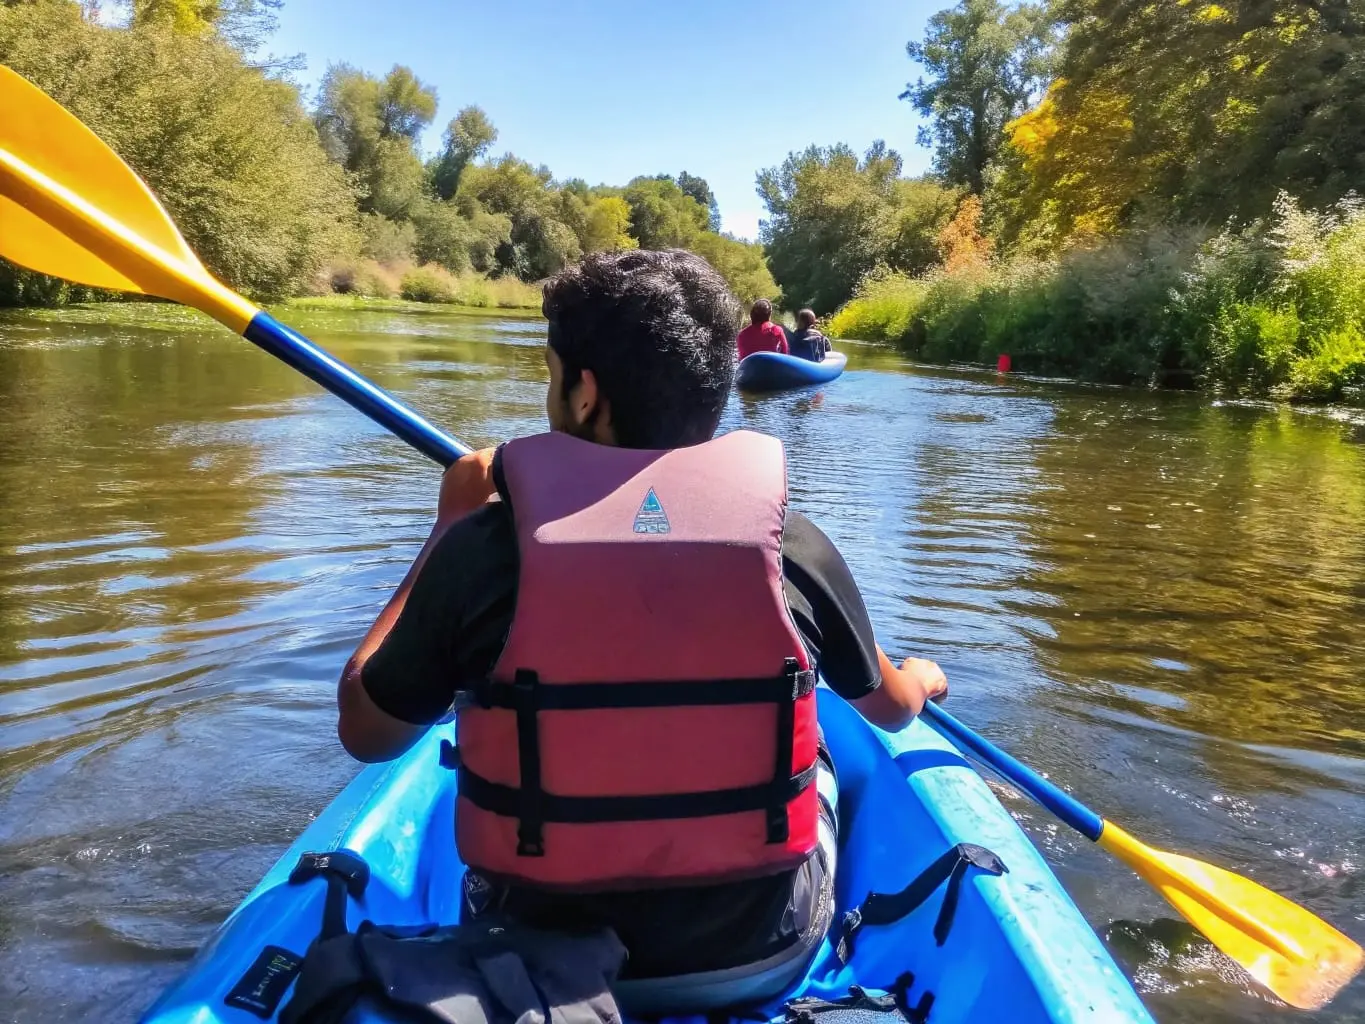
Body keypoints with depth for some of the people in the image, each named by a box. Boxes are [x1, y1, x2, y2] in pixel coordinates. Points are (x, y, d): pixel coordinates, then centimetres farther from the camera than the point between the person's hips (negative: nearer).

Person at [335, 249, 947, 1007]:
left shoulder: (482, 549, -19)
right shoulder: (794, 546, -14)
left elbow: (365, 733, -2)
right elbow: (892, 709, 5)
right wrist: (925, 680, 30)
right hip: (761, 947, 1)